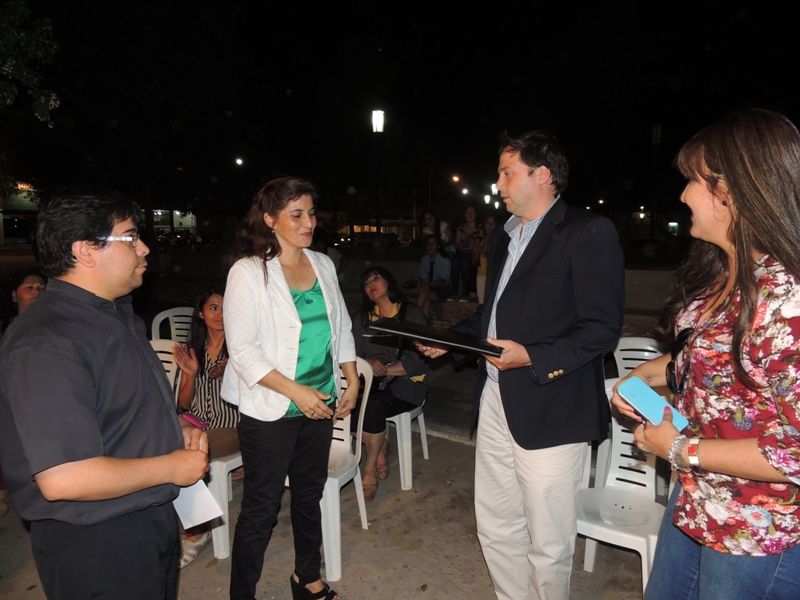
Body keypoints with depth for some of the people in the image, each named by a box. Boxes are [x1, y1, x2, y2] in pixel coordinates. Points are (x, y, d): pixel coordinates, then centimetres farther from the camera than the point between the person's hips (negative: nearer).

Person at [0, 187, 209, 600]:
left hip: (150, 517, 9)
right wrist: (172, 467, -20)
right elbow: (63, 479, -32)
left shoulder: (117, 314, 6)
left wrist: (176, 431, 1)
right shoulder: (46, 344, -26)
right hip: (95, 545, -9)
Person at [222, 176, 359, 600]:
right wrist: (297, 392, -20)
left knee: (309, 494, 21)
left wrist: (352, 380, 6)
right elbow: (243, 351, -16)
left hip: (320, 405, 6)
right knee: (261, 508, 7)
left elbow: (341, 327, 13)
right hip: (270, 412, -6)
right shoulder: (248, 272, -13)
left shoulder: (323, 264, 5)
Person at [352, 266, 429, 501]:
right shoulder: (362, 319, 15)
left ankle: (370, 470, -9)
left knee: (373, 408, -30)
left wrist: (385, 370, -17)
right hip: (372, 382, 4)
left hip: (405, 383, -4)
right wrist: (369, 363, -18)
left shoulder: (412, 314, 0)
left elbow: (418, 360, -8)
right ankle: (382, 449, -2)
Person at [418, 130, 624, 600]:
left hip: (551, 409, -7)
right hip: (497, 401, 8)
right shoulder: (504, 236, 15)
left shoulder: (589, 232, -9)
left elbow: (603, 328, -14)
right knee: (495, 527, 19)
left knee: (548, 543, 9)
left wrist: (532, 357, -23)